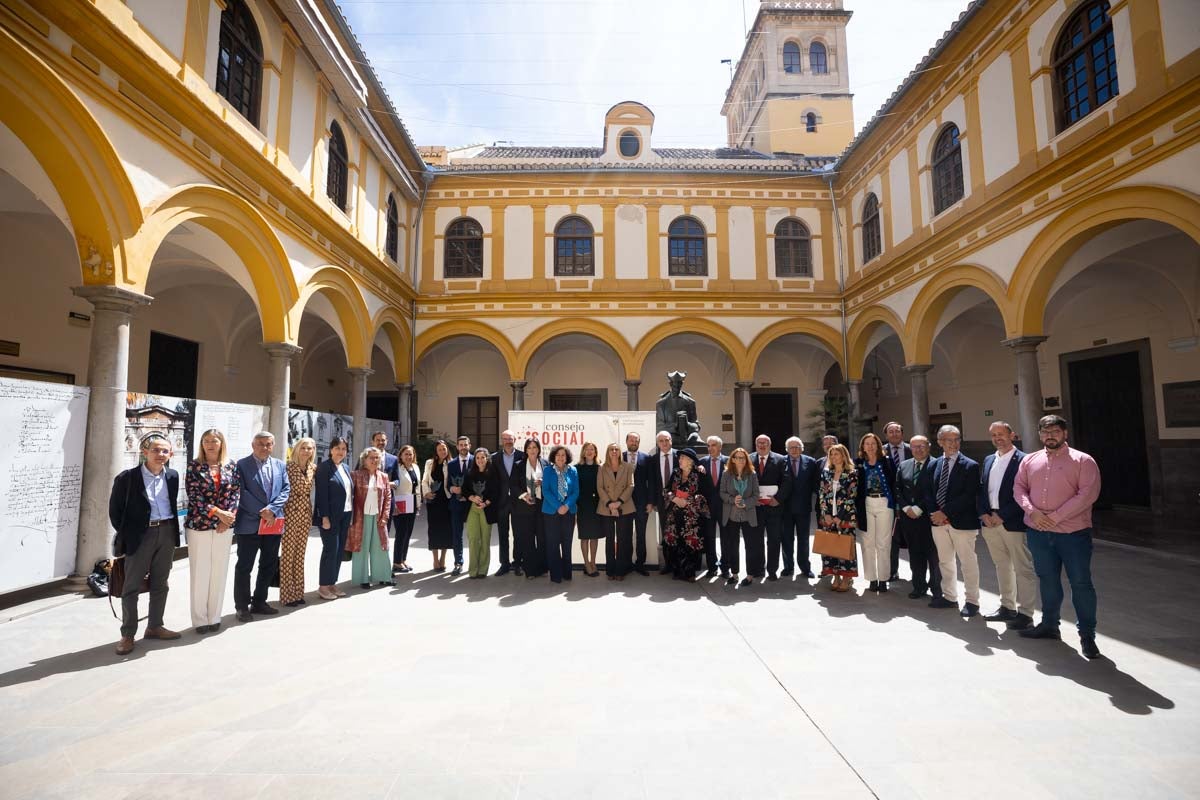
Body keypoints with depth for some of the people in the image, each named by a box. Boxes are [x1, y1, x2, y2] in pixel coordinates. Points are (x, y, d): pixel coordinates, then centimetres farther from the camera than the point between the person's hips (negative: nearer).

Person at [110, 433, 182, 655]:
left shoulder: (172, 476, 5)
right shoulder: (126, 478, -7)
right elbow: (115, 510, -1)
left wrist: (172, 529, 9)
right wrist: (126, 535, -1)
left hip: (167, 533, 4)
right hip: (140, 535, -4)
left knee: (160, 584, 13)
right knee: (131, 587, 3)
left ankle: (155, 626, 25)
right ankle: (128, 634, 14)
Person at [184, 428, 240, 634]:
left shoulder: (231, 466, 5)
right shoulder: (194, 466, -1)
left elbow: (235, 493, 2)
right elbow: (194, 496, -8)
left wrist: (228, 516, -11)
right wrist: (218, 512, -17)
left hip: (225, 526, 2)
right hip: (199, 524, -2)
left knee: (220, 572, 8)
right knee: (200, 573, 3)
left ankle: (214, 617, 19)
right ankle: (199, 619, 15)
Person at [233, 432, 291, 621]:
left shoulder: (280, 465, 10)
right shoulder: (242, 465, -4)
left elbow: (286, 490, 4)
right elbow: (241, 493, -11)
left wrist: (272, 509, -11)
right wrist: (261, 512, -15)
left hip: (274, 522, 5)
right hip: (249, 524, -5)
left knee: (269, 564, 13)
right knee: (244, 567, 4)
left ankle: (259, 601, 27)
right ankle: (242, 606, 16)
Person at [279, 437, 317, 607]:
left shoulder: (313, 468, 8)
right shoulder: (288, 466, -9)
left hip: (306, 513, 5)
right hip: (290, 512, -5)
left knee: (300, 554, 12)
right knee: (288, 554, 2)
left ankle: (298, 592, 21)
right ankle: (287, 594, 12)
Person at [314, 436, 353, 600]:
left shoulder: (346, 468, 13)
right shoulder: (324, 467, -9)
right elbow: (322, 494, -14)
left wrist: (351, 515, 9)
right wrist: (325, 517, -19)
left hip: (345, 515, 7)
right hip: (331, 516, -7)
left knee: (340, 550, 10)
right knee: (330, 549, -3)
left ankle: (332, 583, 20)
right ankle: (323, 586, 8)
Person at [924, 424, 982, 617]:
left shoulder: (970, 466, -7)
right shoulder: (935, 464, 8)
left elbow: (969, 496, -14)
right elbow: (929, 492, 9)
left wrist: (945, 512, -17)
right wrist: (935, 513, -6)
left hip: (961, 521, -5)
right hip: (938, 521, 5)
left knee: (968, 562, 4)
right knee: (945, 561, 15)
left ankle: (972, 601, 17)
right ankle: (949, 596, 28)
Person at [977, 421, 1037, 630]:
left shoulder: (1023, 460, -7)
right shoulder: (988, 460, 14)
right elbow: (981, 490, 13)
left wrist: (1002, 515, -14)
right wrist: (984, 514, -1)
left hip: (1013, 523, -6)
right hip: (989, 522, 7)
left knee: (1023, 569, 1)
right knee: (1002, 566, 16)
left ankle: (1025, 613, 9)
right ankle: (1007, 607, 26)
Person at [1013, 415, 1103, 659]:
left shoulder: (1083, 460, -4)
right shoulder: (1029, 460, 9)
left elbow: (1088, 493, -13)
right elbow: (1019, 488, 7)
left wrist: (1055, 516, -17)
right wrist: (1032, 511, -11)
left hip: (1073, 532, -4)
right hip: (1038, 532, 4)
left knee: (1081, 582, 1)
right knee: (1047, 581, 16)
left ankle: (1087, 634, 16)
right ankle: (1049, 625, 29)